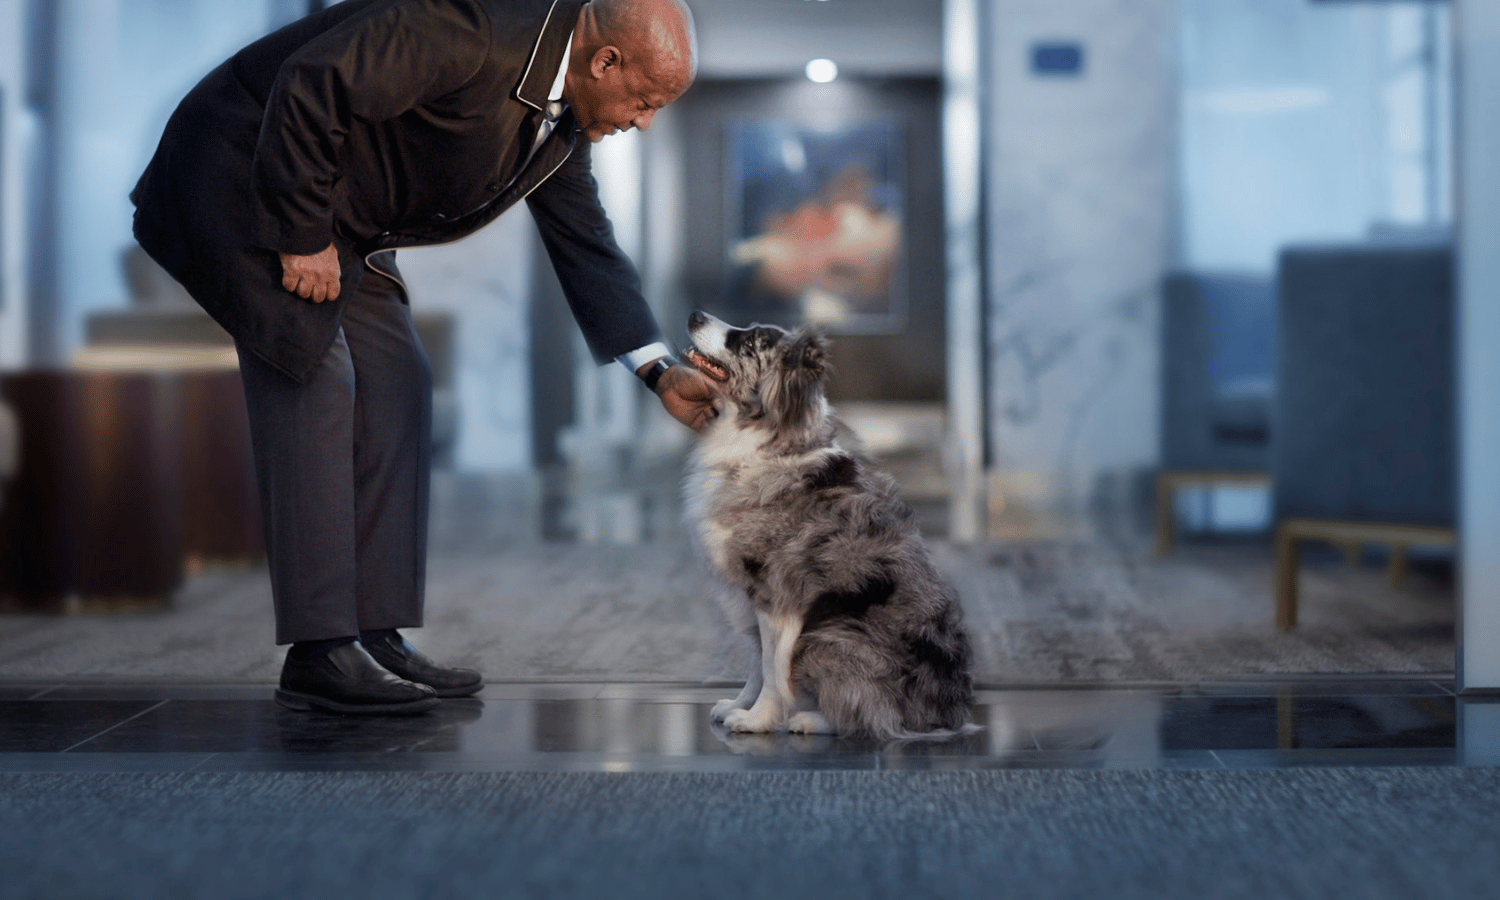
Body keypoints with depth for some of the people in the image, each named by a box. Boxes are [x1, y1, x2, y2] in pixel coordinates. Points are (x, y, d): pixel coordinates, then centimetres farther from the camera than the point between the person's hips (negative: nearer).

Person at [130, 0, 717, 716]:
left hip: (337, 214, 10)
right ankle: (319, 654, -12)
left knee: (397, 384, 3)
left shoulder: (562, 119, 2)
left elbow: (585, 244, 10)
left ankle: (375, 637, 5)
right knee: (316, 381, -15)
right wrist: (303, 238, -23)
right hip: (246, 172, -10)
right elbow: (310, 84, -31)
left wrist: (660, 372, 4)